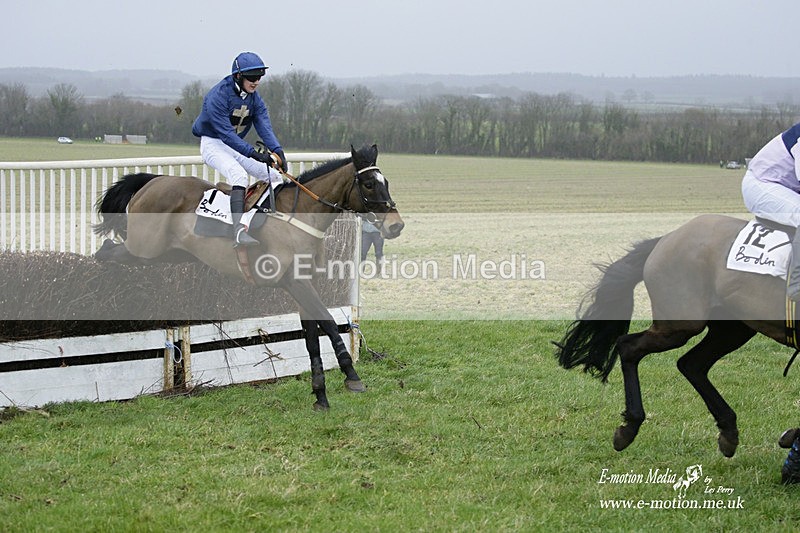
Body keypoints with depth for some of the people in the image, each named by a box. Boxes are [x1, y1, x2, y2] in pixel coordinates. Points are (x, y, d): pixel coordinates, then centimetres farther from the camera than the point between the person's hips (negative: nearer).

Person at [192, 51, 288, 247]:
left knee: (274, 176, 1)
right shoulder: (217, 96, -24)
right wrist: (253, 153, -39)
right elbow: (226, 133, -30)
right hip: (213, 144, -8)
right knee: (239, 174, -34)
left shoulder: (254, 98, 0)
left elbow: (264, 126, -10)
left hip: (237, 145, 8)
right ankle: (239, 231, -47)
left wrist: (277, 150, -29)